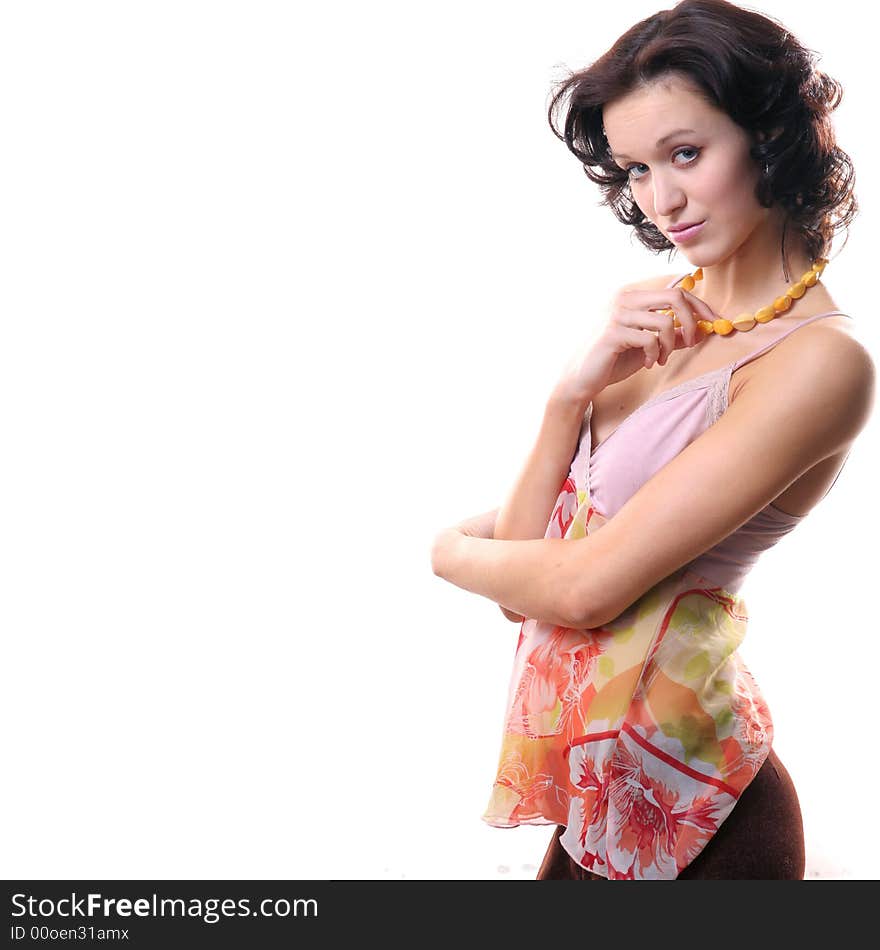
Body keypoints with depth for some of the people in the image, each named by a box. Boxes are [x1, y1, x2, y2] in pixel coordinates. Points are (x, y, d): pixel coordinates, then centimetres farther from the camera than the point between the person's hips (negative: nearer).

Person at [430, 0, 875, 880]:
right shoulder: (653, 315, 2)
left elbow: (586, 586, -22)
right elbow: (524, 587, -1)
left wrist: (455, 550, -3)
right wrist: (576, 391, -15)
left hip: (673, 799, -6)